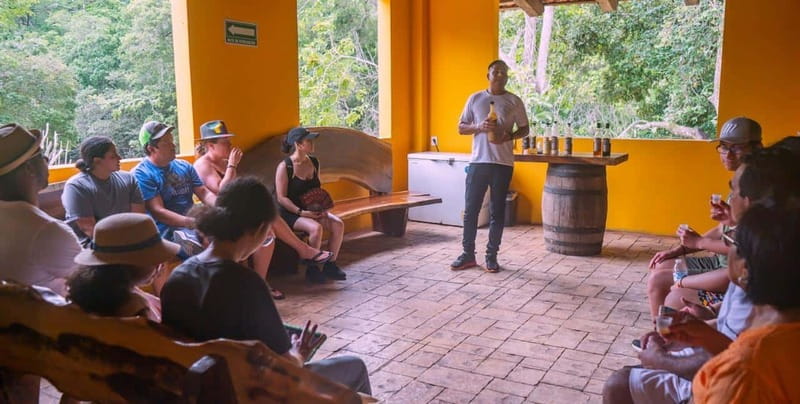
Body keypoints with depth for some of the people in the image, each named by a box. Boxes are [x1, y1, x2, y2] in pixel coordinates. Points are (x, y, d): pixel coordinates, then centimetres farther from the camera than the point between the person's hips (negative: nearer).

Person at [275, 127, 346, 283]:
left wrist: (322, 207, -2)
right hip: (290, 212, -6)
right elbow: (281, 197, -15)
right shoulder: (284, 166, -13)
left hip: (312, 209, 6)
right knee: (316, 228, -32)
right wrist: (301, 212, -24)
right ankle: (311, 269, -12)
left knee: (338, 224, -17)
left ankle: (330, 265, -3)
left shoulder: (314, 162, 7)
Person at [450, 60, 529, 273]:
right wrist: (479, 127, -12)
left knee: (497, 211, 4)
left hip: (503, 163, -1)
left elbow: (524, 129, 10)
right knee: (470, 208, 2)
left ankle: (491, 256, 14)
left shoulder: (514, 101, 6)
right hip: (478, 161, 1)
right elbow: (461, 128, 9)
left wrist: (508, 136, -10)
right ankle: (468, 254, 13)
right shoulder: (475, 99, 8)